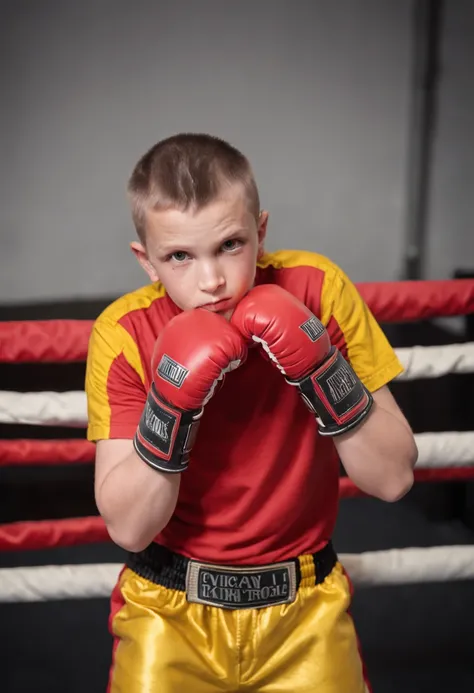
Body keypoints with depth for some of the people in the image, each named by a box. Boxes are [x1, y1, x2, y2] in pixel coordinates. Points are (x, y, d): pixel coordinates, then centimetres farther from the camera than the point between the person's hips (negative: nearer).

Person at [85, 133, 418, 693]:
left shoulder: (317, 290, -15)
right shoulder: (124, 334, -15)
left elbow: (393, 479, -13)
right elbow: (128, 529, -16)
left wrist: (319, 369, -27)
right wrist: (171, 403, -29)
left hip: (306, 604, 1)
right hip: (170, 606, 0)